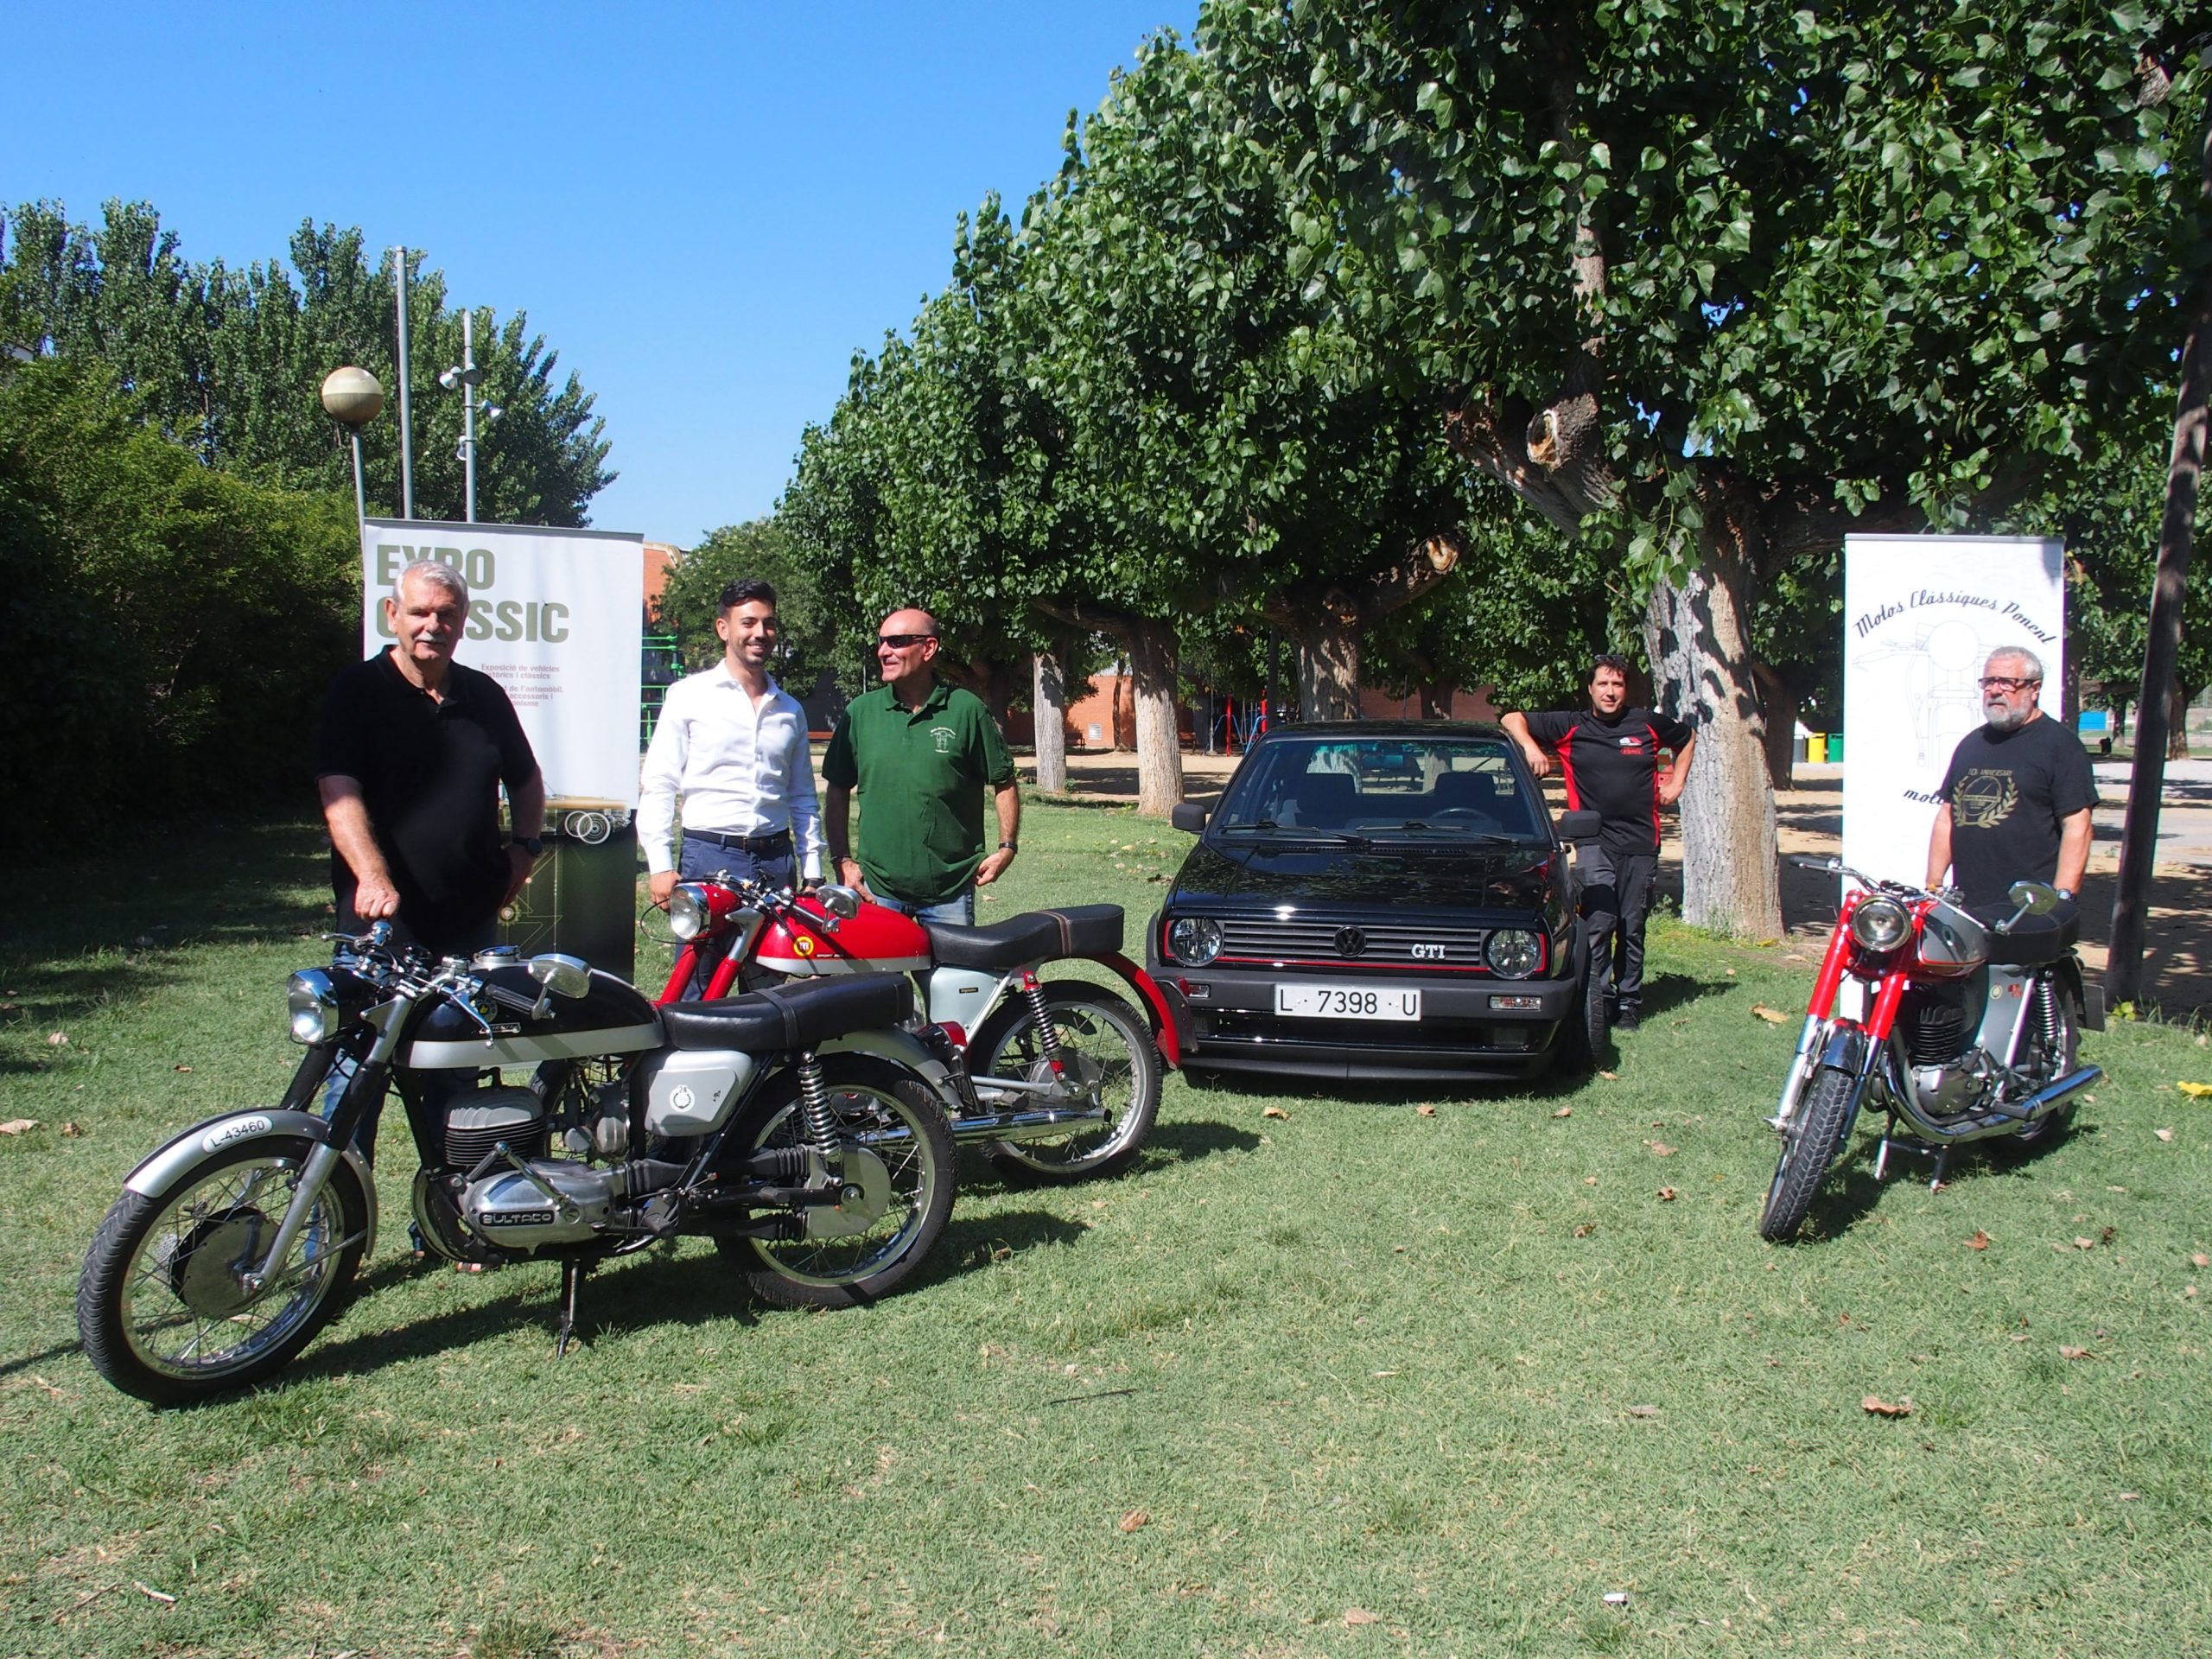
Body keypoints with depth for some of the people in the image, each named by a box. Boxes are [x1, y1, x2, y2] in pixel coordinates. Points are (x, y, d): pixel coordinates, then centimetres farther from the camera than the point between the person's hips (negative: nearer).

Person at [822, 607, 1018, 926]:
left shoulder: (966, 710, -1)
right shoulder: (860, 712, 5)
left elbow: (1003, 782, 5)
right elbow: (838, 790, 10)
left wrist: (1006, 848, -3)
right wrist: (842, 860, 3)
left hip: (950, 891, -2)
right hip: (877, 888, 2)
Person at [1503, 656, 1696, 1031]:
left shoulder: (1649, 725, 7)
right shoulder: (1571, 726, 2)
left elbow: (1687, 739, 27)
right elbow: (1513, 720, 4)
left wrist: (1676, 783, 17)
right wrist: (1531, 748, -13)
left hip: (1641, 843, 2)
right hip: (1595, 842, -2)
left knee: (1632, 928, 7)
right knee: (1599, 922, -14)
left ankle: (1628, 1001, 17)